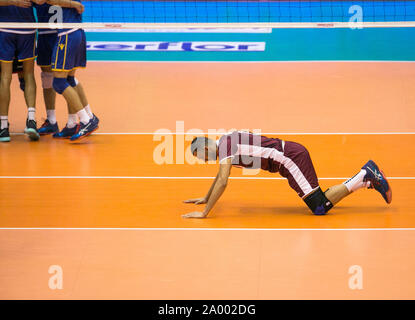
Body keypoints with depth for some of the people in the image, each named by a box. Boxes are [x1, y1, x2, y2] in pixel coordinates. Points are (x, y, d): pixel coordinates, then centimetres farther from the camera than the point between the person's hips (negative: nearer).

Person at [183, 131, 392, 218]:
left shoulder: (225, 146, -13)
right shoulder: (225, 142, 16)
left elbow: (222, 182, -23)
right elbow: (221, 175, 34)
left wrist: (205, 213, -20)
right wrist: (205, 198, 38)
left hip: (291, 158, -9)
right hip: (292, 154, 9)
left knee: (320, 208, -12)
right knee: (319, 200, 16)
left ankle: (364, 177, -10)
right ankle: (367, 178, 16)